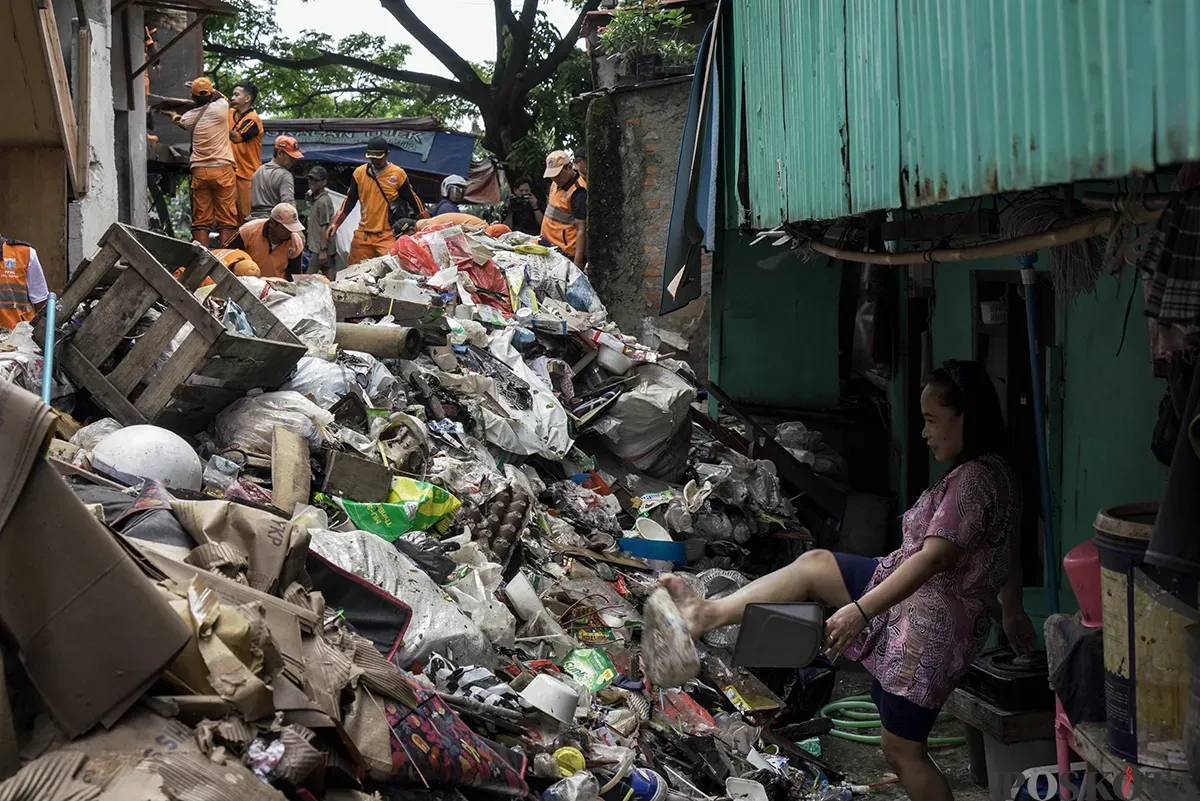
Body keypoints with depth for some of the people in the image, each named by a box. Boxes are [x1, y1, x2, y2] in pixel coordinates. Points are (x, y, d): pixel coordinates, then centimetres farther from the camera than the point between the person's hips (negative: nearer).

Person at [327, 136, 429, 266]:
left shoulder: (398, 174, -1)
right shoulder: (359, 172, 7)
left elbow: (413, 200, 5)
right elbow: (349, 201, 12)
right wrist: (335, 224, 4)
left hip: (388, 235, -3)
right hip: (363, 234, 3)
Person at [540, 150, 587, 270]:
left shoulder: (578, 192, -18)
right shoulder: (556, 183, 10)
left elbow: (581, 229, -22)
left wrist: (578, 262, -27)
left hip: (566, 254, -9)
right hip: (550, 247, 9)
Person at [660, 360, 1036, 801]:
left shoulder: (974, 479, -24)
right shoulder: (995, 471, 8)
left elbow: (933, 557, -32)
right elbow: (1008, 551, 20)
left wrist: (861, 610, -33)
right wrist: (1012, 611, 33)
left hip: (930, 625, -10)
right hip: (911, 596, 10)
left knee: (903, 751, 0)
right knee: (813, 564, 5)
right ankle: (708, 615, 0)